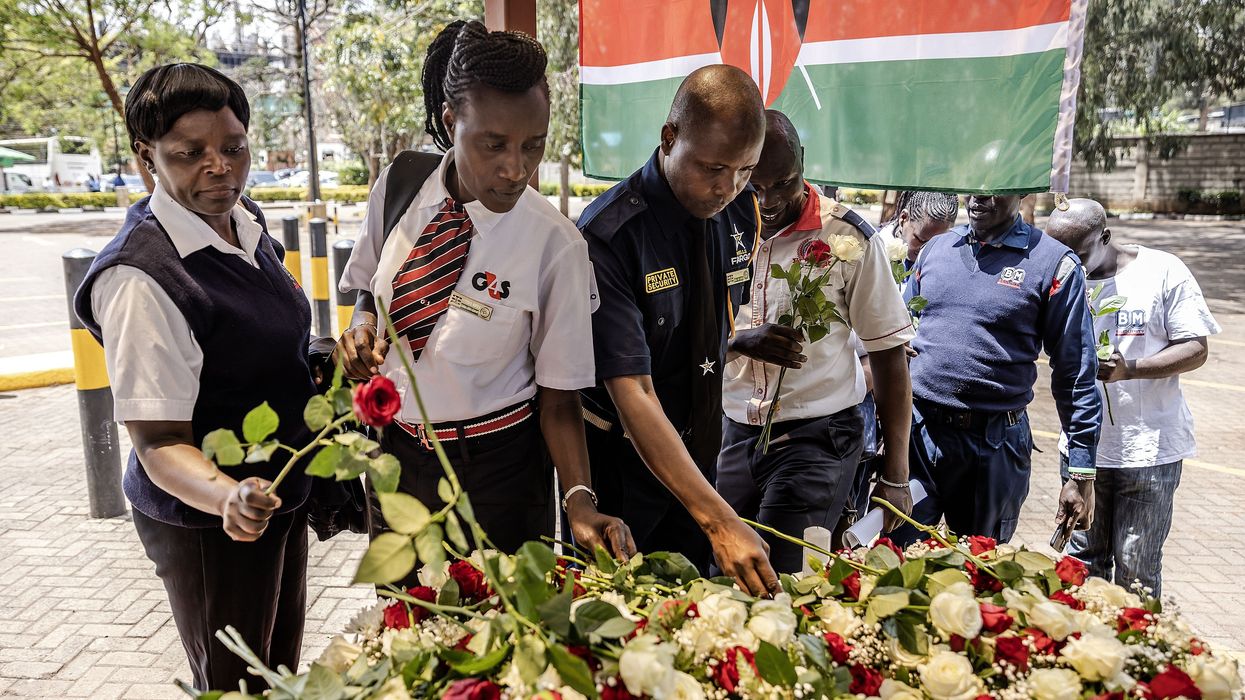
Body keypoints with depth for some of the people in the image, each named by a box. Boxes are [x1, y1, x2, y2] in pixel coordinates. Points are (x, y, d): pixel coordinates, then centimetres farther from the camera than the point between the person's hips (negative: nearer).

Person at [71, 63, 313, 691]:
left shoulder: (245, 220, -2)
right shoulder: (142, 278, -28)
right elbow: (157, 442, -28)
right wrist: (227, 497, -45)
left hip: (282, 493, 8)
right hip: (208, 524, -8)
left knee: (283, 664, 27)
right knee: (237, 683, 14)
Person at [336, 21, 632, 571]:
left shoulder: (555, 245, -21)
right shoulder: (397, 188, -10)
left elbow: (559, 398, -14)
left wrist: (580, 500, -27)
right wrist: (363, 329, -12)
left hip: (496, 464, -3)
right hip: (395, 449, 4)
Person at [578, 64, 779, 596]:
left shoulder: (741, 214, -5)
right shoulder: (607, 237, -25)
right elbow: (633, 395, -30)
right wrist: (719, 520, -35)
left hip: (696, 451, 5)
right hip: (620, 457, -5)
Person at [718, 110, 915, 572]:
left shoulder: (848, 236, -6)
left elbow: (888, 355, -2)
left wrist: (895, 476, -4)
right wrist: (740, 340, -16)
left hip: (817, 437, -3)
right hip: (732, 431, 4)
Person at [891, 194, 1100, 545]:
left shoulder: (1053, 263, -4)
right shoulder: (934, 249, 8)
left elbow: (1076, 374, -3)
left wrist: (1082, 474, -5)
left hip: (995, 443, -2)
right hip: (918, 434, 2)